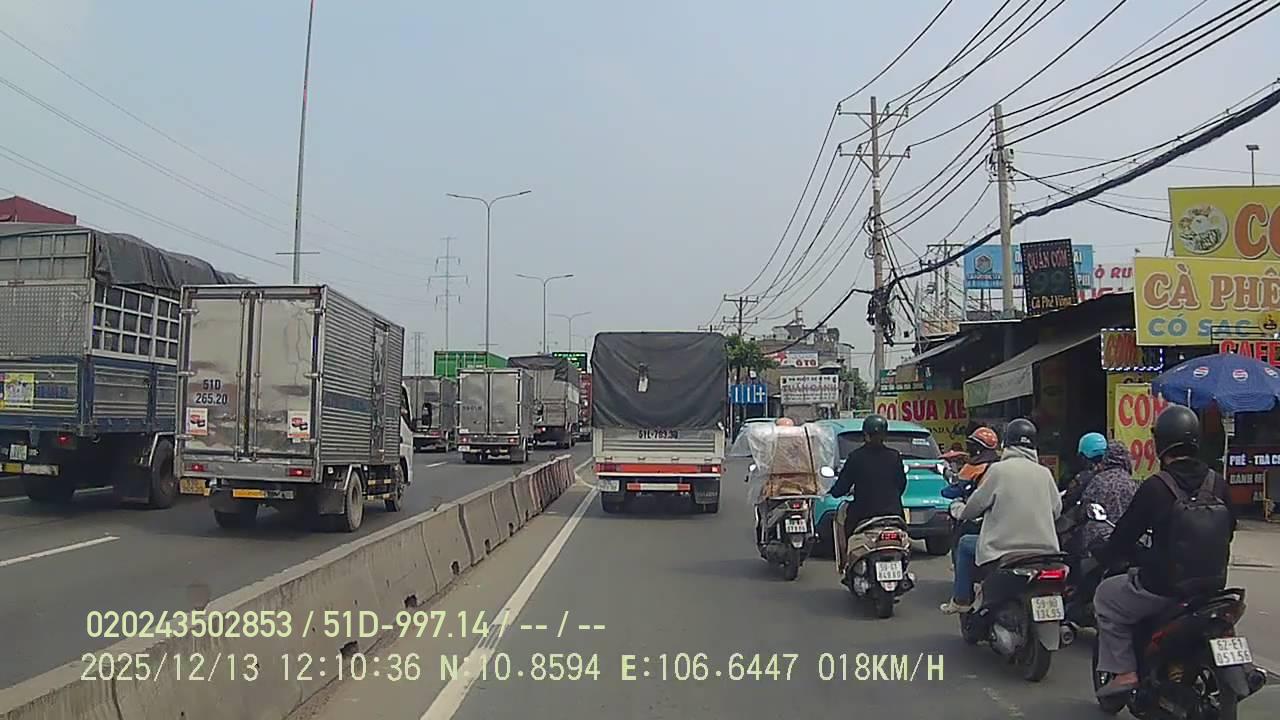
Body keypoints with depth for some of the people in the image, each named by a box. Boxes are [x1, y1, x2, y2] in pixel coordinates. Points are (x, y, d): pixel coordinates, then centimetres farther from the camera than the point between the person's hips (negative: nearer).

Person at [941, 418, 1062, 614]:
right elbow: (1056, 508, 10)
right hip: (1043, 549, 4)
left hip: (1002, 549, -4)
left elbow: (978, 502, -2)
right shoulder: (1045, 473, 3)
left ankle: (961, 600, 18)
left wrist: (964, 515, 20)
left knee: (965, 545, 20)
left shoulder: (998, 469, -8)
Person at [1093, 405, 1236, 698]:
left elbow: (1125, 534, -11)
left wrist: (1105, 555, 9)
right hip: (1213, 586, 6)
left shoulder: (1155, 487, -16)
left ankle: (1124, 671, 7)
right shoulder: (1218, 484, 0)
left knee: (1106, 597, 16)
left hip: (1163, 590, -6)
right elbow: (1228, 529, 13)